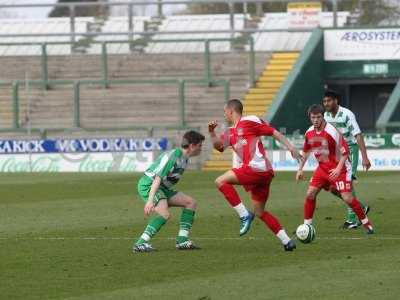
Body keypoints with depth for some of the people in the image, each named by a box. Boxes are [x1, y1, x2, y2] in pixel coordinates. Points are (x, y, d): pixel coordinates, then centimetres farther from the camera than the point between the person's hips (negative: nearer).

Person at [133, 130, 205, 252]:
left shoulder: (184, 158, 9)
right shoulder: (173, 156, -21)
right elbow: (158, 178, -27)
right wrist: (150, 200, -33)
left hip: (162, 187, 10)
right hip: (148, 185, -10)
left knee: (190, 202, 5)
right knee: (164, 214, -30)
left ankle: (182, 240, 3)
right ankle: (141, 243, -29)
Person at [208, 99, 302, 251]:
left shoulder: (250, 121, -1)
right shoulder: (231, 132, 24)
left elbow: (274, 132, -2)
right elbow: (218, 145, 16)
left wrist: (290, 147, -10)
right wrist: (211, 132, -1)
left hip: (257, 168, -10)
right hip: (261, 174, 10)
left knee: (221, 181, -12)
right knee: (260, 212, 13)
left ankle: (244, 215, -15)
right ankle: (286, 241, 12)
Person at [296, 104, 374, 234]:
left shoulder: (332, 132, -23)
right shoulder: (309, 133, -2)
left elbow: (345, 152, -19)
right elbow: (306, 151, 17)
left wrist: (338, 169, -29)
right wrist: (300, 169, 15)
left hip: (338, 168, -6)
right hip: (322, 168, 6)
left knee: (347, 198, -13)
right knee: (310, 193, -4)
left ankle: (366, 223, 6)